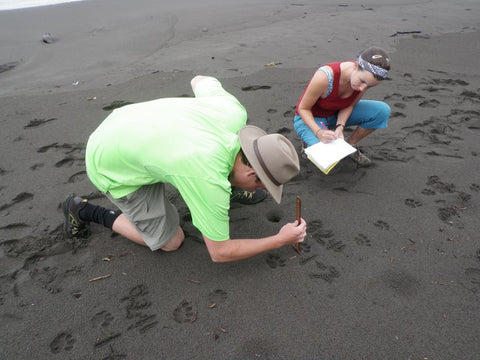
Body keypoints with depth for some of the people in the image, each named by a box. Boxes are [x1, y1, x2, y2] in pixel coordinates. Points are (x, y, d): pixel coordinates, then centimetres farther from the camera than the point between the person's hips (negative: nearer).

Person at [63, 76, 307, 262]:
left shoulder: (234, 111, -18)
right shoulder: (211, 182, -34)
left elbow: (199, 80, 5)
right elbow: (219, 253, -19)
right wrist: (280, 240, -12)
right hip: (111, 167, -7)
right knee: (171, 242, 4)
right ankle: (83, 211, 12)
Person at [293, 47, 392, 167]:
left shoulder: (366, 76, -20)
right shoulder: (325, 77, -36)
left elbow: (349, 105, -5)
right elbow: (303, 108, -22)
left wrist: (340, 127, -23)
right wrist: (319, 132, -35)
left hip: (337, 114, 5)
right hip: (310, 117, -5)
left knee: (382, 111, -17)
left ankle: (350, 144, 3)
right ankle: (311, 141, 5)